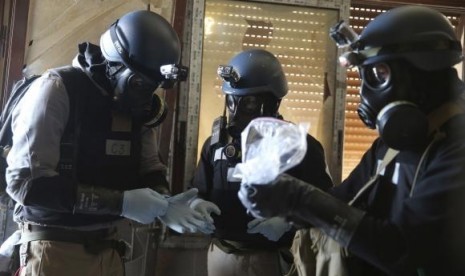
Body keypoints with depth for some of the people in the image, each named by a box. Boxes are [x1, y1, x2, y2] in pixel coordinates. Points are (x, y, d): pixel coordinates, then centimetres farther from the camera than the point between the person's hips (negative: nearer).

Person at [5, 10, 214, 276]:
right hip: (56, 248, -6)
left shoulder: (140, 106, 3)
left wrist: (163, 203, -13)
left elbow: (149, 168, 11)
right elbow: (26, 181, -22)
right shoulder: (57, 90, -16)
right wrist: (120, 202, -26)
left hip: (107, 246, 6)